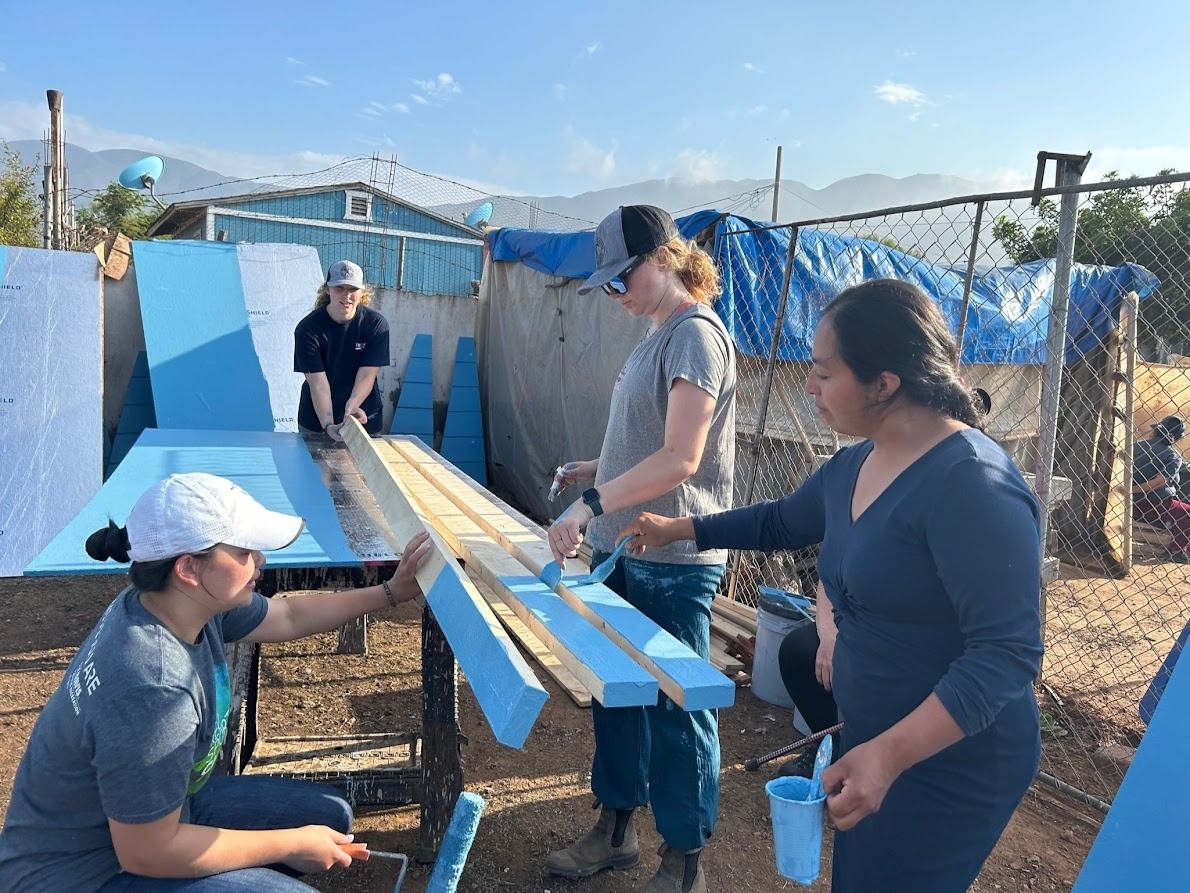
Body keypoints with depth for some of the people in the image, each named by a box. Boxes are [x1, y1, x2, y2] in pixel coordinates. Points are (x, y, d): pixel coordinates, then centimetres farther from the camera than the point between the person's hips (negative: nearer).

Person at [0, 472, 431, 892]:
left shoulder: (194, 602, -11)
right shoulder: (150, 690, -36)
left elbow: (288, 616, 9)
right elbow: (148, 854, -27)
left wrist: (391, 592, 11)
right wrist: (295, 845, -17)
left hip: (157, 811, 9)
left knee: (329, 816, 9)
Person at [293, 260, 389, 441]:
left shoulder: (376, 324, -12)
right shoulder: (308, 328, -14)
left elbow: (367, 375, -16)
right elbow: (317, 382, -21)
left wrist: (352, 405, -36)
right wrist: (328, 424, -34)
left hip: (365, 420, 0)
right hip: (316, 420, 0)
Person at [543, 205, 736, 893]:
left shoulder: (695, 333, -15)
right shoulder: (660, 334, 14)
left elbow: (680, 459, -24)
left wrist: (591, 505, -26)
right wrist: (596, 469, 11)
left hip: (672, 561, -9)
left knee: (675, 708, 4)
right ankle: (616, 829, 35)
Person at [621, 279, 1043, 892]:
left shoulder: (972, 485, -26)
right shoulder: (852, 465, 2)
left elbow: (1006, 653, -28)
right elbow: (783, 522, 20)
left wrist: (891, 753, -36)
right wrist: (677, 531, 22)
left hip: (950, 766, -8)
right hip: (873, 744, 8)